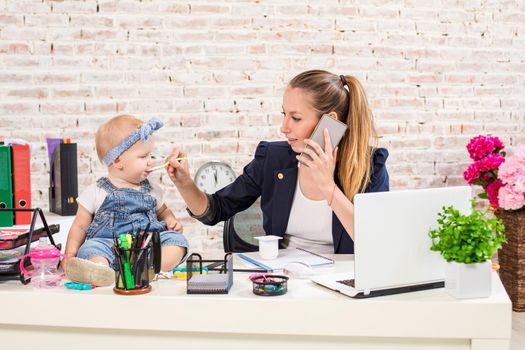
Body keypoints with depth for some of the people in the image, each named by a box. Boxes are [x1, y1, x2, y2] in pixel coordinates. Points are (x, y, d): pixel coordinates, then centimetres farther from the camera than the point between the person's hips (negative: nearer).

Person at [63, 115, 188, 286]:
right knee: (91, 248, -32)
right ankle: (99, 268, -65)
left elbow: (163, 211, 33)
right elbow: (80, 227, 11)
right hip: (109, 245, -3)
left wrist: (172, 221, 10)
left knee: (176, 239, -20)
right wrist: (70, 257, 0)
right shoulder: (96, 192, 7)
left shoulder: (151, 189, 18)